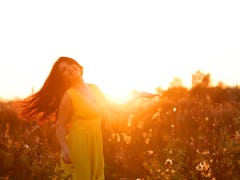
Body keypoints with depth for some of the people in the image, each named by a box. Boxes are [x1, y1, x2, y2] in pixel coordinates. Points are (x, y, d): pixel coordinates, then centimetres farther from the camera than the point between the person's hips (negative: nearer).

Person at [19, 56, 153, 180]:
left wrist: (138, 95, 14)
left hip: (96, 143, 6)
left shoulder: (95, 89, 6)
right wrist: (64, 148, -29)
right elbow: (60, 126, -13)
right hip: (78, 144, -6)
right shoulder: (69, 96, -13)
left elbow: (115, 108, 13)